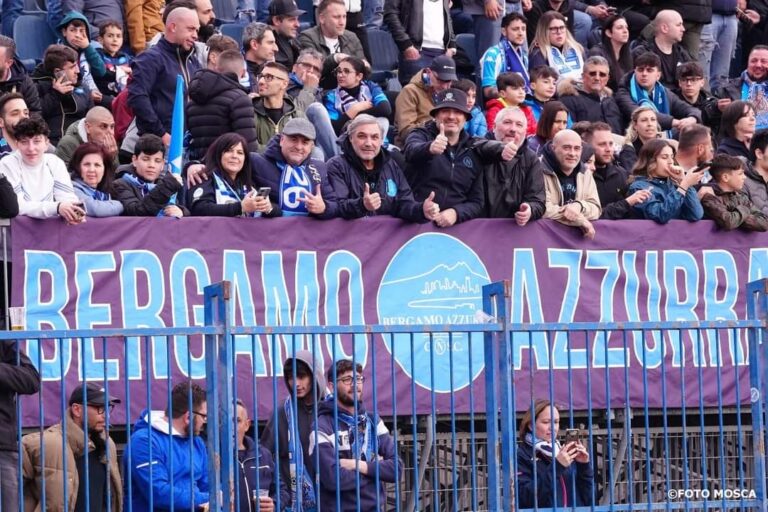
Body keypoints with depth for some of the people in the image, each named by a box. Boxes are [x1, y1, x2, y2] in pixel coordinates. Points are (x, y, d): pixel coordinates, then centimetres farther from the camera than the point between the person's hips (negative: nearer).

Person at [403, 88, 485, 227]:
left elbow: (476, 202, 10)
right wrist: (430, 148, -42)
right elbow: (412, 151, -20)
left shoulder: (474, 152, 12)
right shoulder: (421, 135, 5)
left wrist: (455, 213, -11)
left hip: (455, 225, 4)